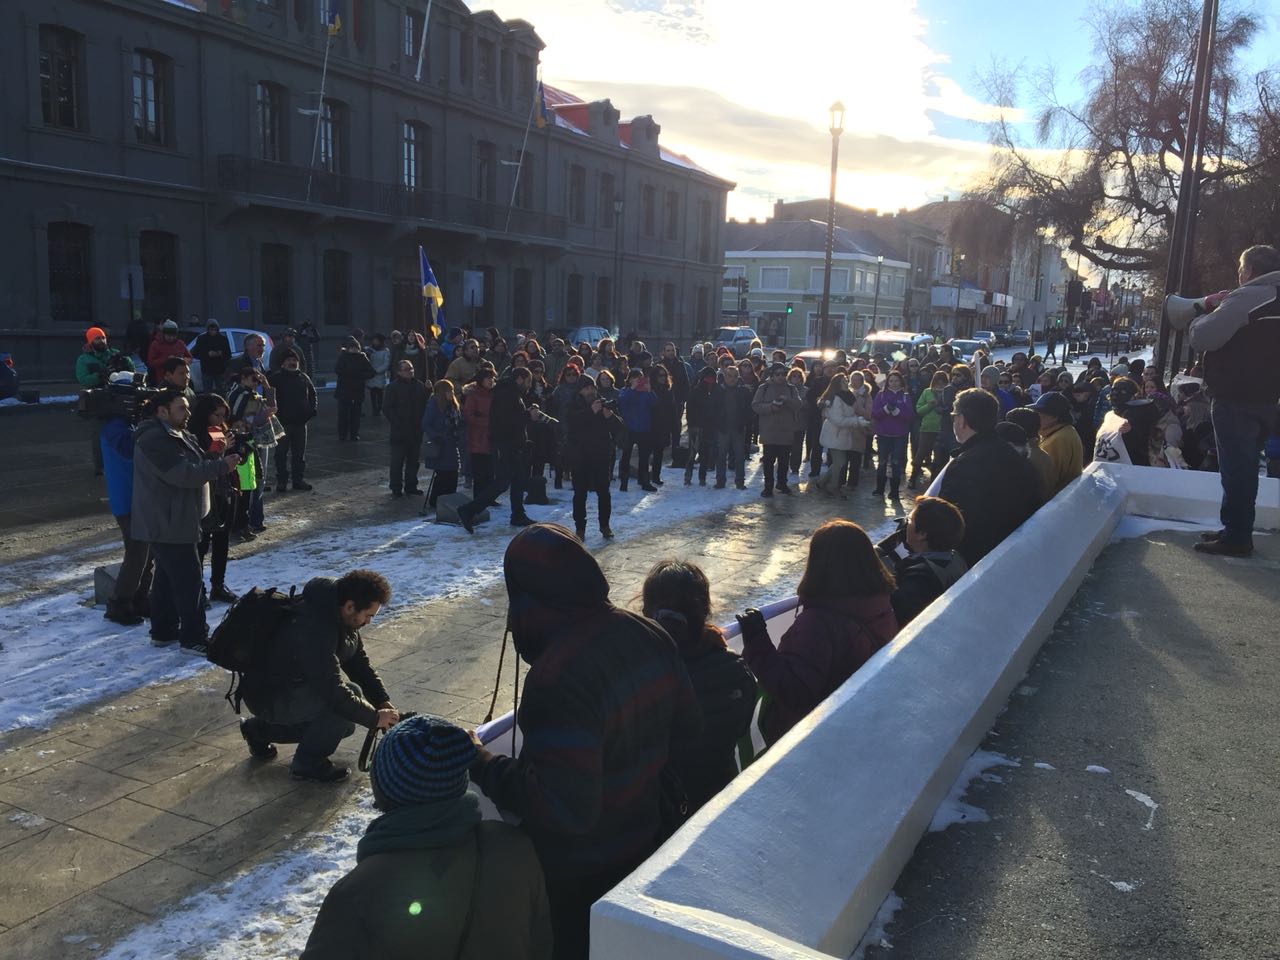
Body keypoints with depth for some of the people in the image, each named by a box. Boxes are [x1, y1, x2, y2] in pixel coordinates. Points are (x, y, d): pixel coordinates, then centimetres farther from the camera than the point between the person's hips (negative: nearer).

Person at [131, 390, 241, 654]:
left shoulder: (175, 435, 15)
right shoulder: (155, 439, -20)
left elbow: (196, 463, 19)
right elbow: (184, 474, -26)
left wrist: (224, 461, 2)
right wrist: (222, 466, -22)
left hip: (171, 521, 11)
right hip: (167, 524, -11)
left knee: (167, 577, 17)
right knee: (189, 580, -7)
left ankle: (163, 631, 27)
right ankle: (194, 639, -1)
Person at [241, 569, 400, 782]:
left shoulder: (341, 615, -5)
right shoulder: (313, 628, -34)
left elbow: (359, 661, 5)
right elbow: (334, 691, -34)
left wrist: (383, 701, -5)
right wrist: (375, 718, -24)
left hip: (296, 683, 10)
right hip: (268, 697, -10)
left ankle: (260, 729, 25)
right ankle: (308, 763, -6)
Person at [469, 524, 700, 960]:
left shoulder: (558, 677, -36)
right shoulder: (648, 634, -11)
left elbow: (563, 808, -34)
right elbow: (687, 727, 1)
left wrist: (481, 765, -23)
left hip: (575, 876, -7)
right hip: (643, 841, 7)